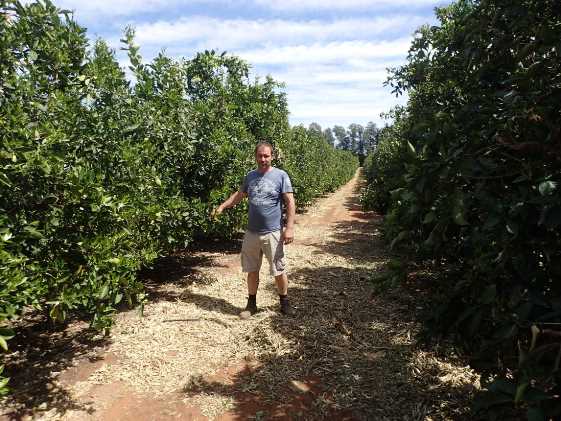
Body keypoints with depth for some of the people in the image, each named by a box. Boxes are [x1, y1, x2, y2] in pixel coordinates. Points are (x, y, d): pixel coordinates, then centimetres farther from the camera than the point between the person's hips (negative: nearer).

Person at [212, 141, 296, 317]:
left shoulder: (281, 175, -7)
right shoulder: (250, 176, 8)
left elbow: (290, 202, -9)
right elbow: (239, 194, 22)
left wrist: (289, 228, -16)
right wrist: (222, 206, 11)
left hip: (273, 233, -4)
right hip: (251, 233, 4)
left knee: (279, 270, 7)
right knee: (252, 270, 13)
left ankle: (284, 301, 27)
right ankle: (251, 304, 28)